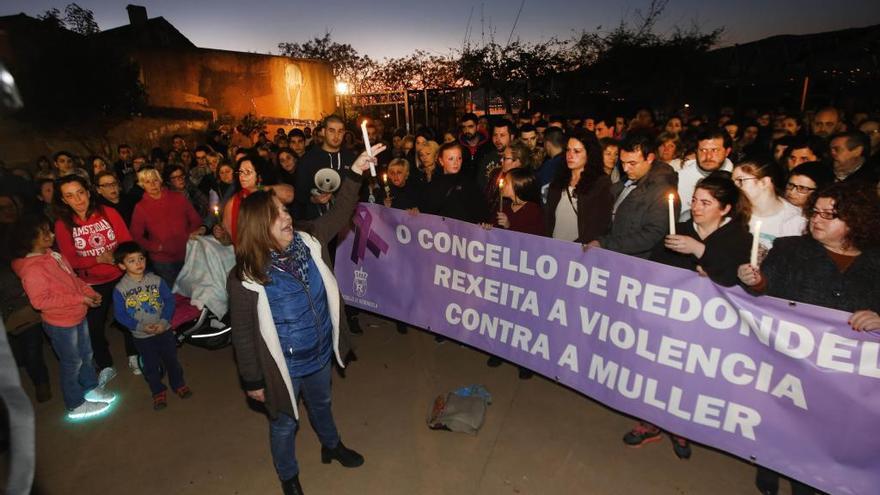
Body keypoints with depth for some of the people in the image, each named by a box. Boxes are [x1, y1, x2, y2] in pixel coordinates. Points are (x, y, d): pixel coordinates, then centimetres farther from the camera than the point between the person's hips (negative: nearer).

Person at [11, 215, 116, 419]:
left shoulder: (53, 255, 0)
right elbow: (40, 301, -28)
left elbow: (73, 278, 11)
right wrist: (80, 299, -27)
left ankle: (91, 387, 44)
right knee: (72, 363, 9)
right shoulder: (32, 269, -25)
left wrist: (90, 292, -3)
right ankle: (76, 405, 28)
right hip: (60, 324, -7)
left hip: (78, 317, 8)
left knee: (86, 355, 23)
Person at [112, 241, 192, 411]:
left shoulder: (156, 280, -10)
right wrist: (141, 326, -19)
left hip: (164, 330, 1)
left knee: (171, 359, 16)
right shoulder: (120, 289, -12)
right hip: (141, 336, -1)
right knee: (151, 366, 15)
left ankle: (178, 384, 39)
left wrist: (164, 322, -17)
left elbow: (169, 300, -6)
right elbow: (120, 315, -9)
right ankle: (158, 392, 35)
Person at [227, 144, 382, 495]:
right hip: (283, 367, -5)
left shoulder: (307, 241, -12)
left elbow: (338, 216, -3)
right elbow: (243, 334, -17)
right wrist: (253, 381, -10)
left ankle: (332, 446, 62)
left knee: (321, 404, 32)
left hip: (320, 355, 5)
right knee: (285, 423, 22)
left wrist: (355, 173, -14)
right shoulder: (245, 278, -26)